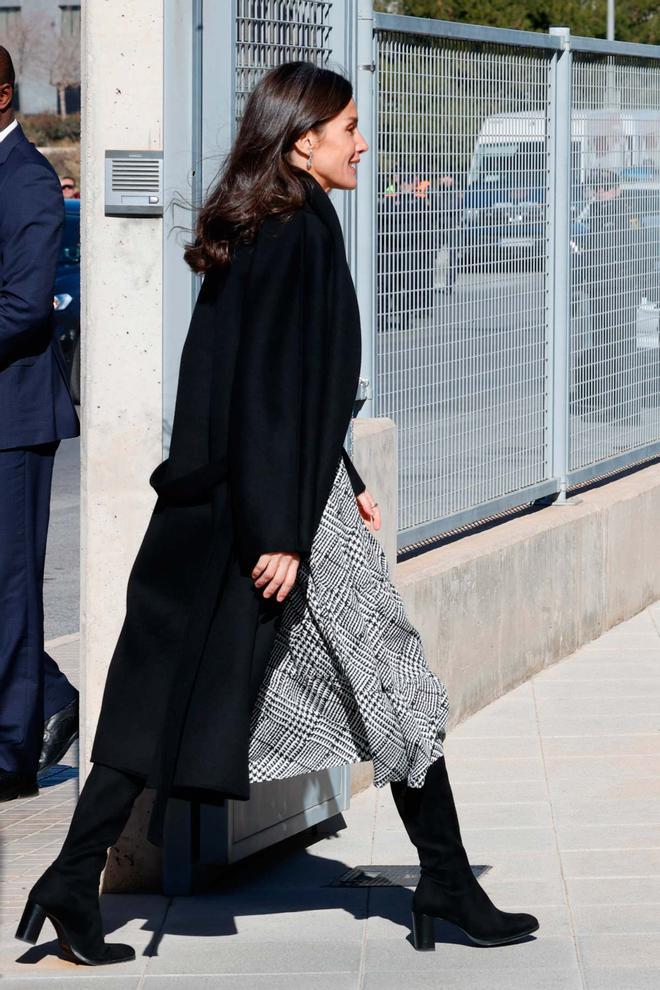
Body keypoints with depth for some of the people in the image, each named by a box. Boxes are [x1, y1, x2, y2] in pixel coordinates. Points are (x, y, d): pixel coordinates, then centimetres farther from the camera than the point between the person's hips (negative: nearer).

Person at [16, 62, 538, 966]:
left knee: (173, 689, 7)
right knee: (394, 686, 4)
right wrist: (282, 534, -22)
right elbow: (282, 384, -21)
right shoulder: (303, 231, -17)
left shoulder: (257, 230, 12)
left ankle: (75, 882, 2)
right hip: (284, 503, -9)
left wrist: (344, 482, 25)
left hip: (221, 498, 9)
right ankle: (448, 887, 13)